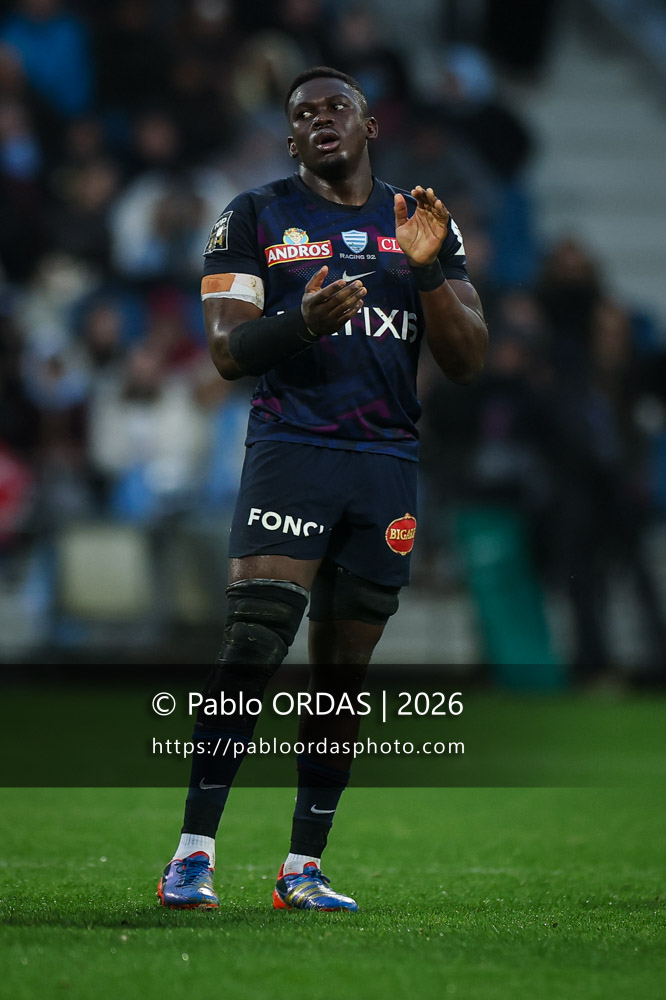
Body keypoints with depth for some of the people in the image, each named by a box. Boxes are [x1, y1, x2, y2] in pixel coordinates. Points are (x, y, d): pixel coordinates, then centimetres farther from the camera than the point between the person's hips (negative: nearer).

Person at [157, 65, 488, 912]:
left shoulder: (422, 224, 14)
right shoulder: (255, 218, 6)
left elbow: (467, 361, 8)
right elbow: (228, 351, -2)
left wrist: (427, 268, -8)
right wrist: (303, 323, -22)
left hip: (388, 462, 3)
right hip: (292, 451, -3)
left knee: (343, 667, 4)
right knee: (252, 646, -16)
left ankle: (302, 869, 9)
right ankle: (193, 853, -13)